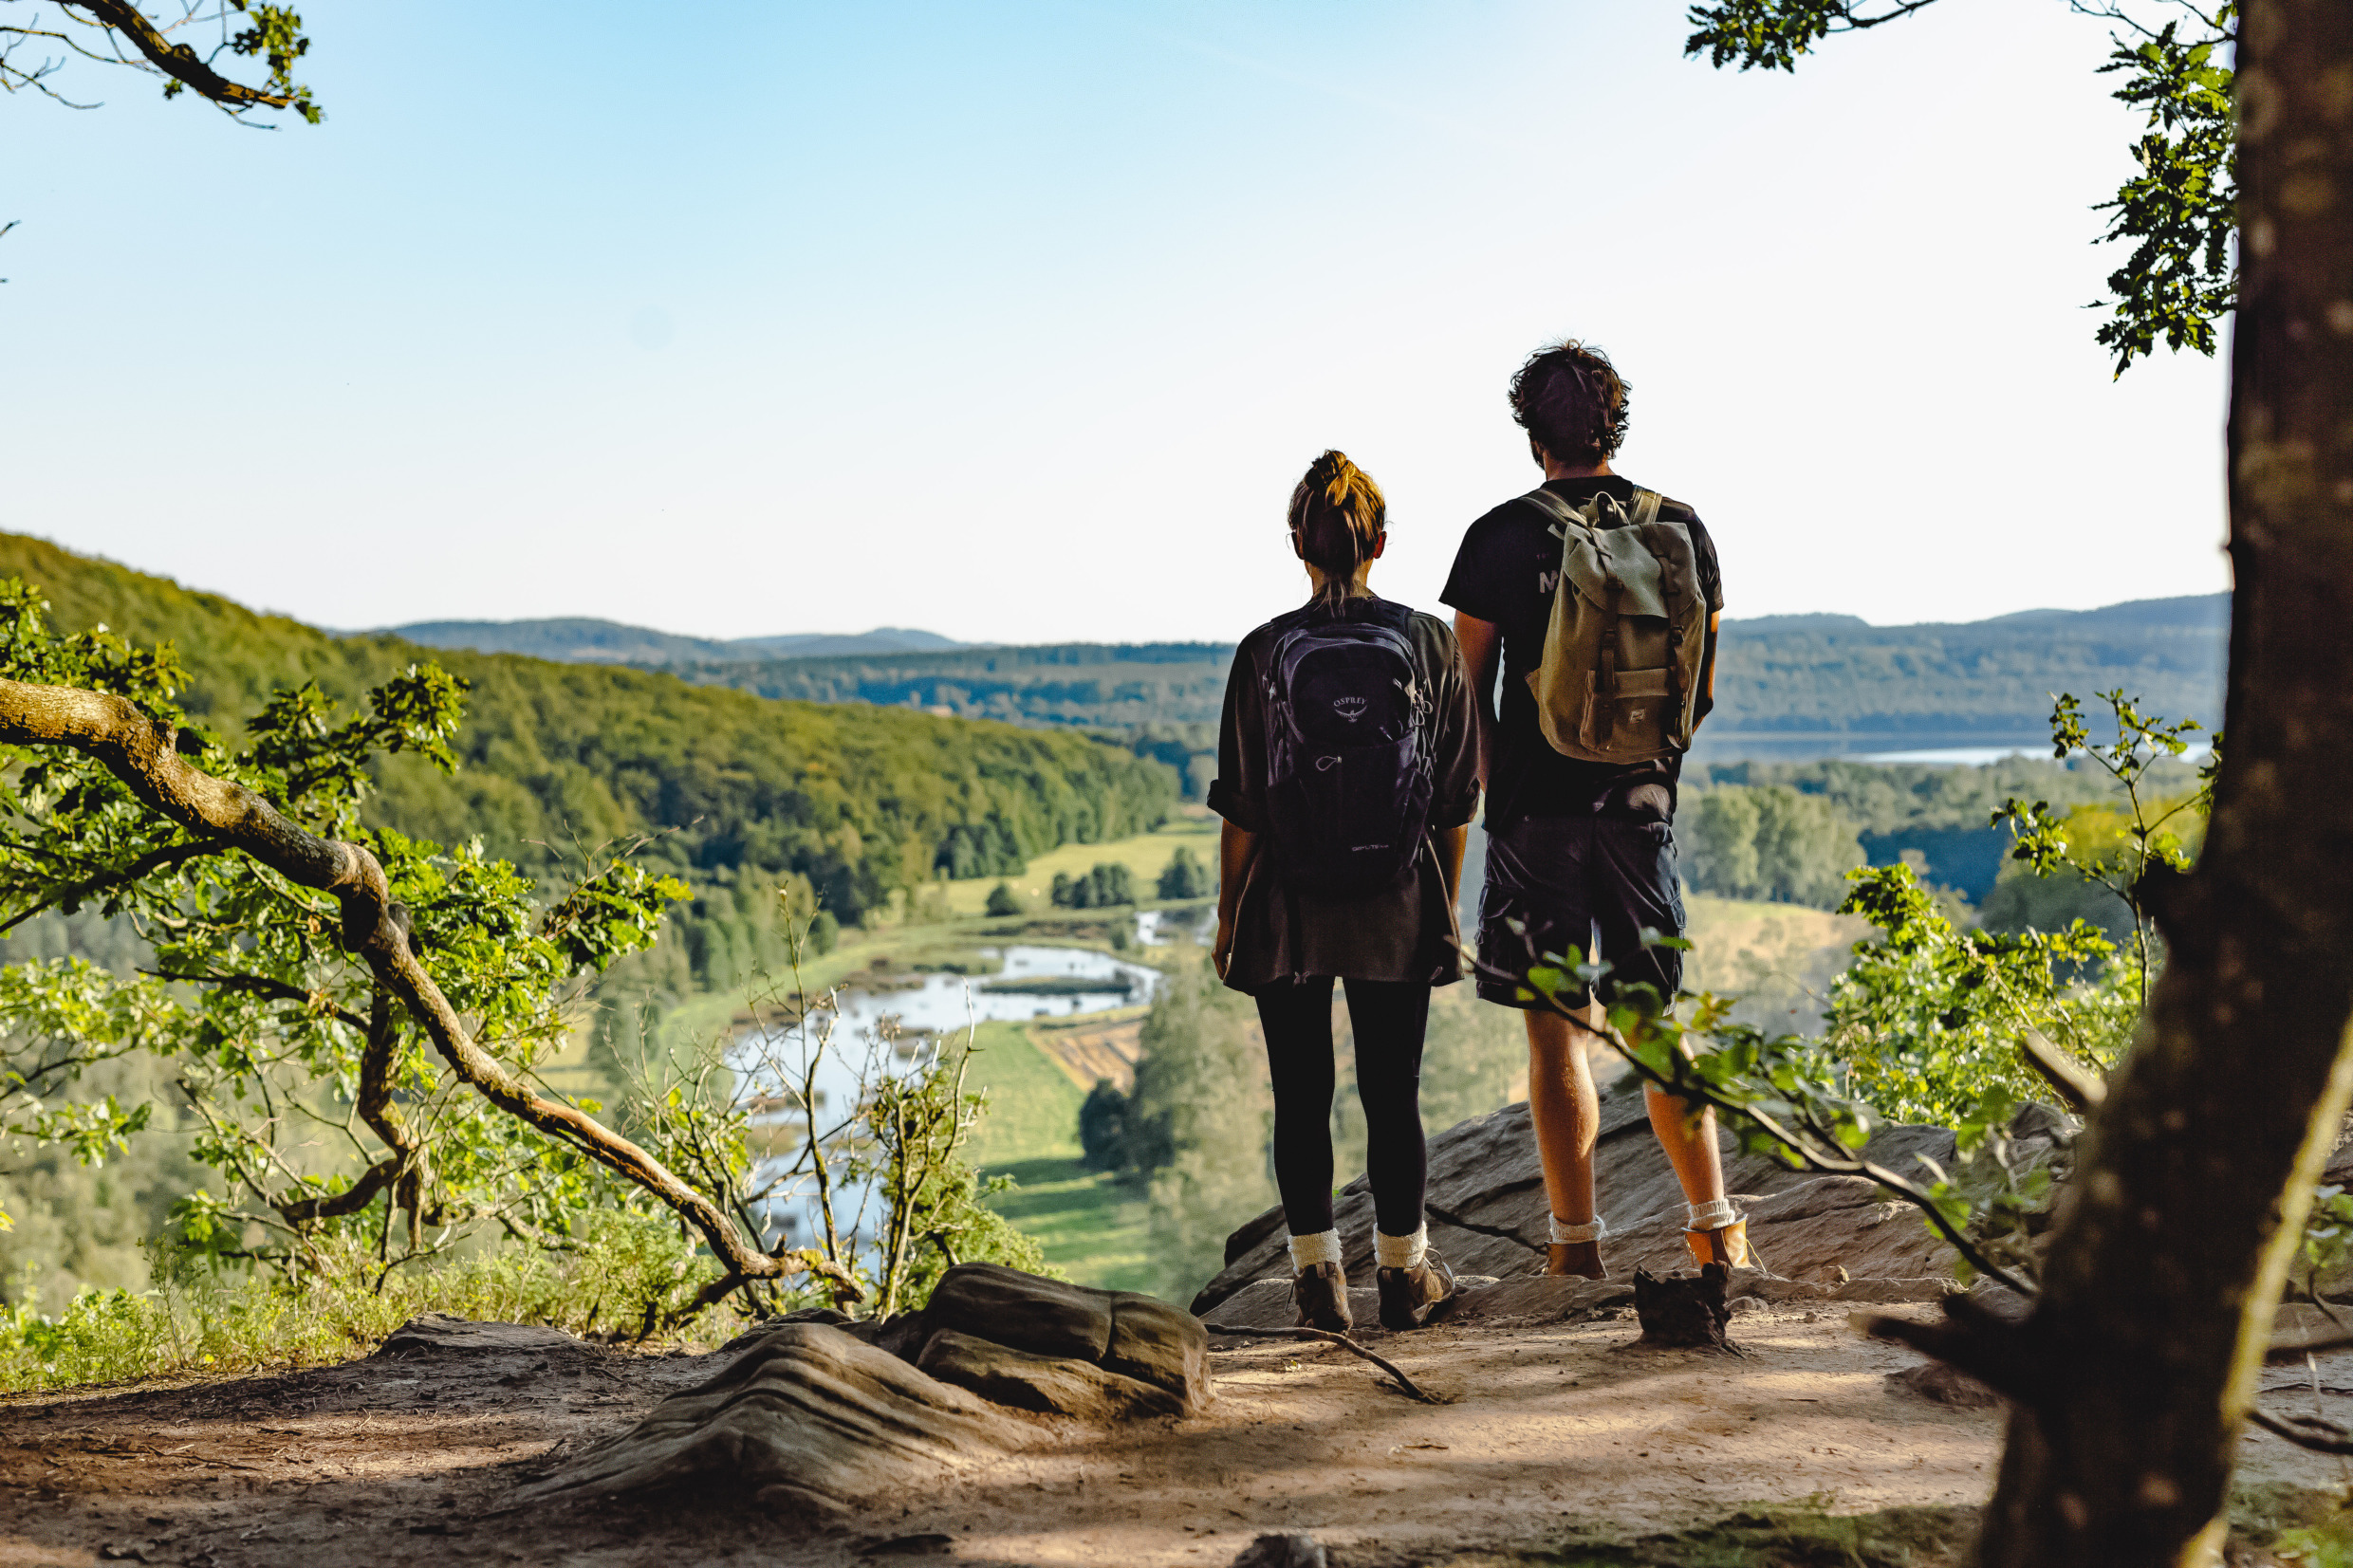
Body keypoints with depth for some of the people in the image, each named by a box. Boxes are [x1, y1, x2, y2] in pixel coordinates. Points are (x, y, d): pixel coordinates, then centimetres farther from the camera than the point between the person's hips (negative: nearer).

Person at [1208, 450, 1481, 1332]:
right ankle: (1404, 1274, 22)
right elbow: (1456, 802, 1)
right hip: (1398, 911, 1)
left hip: (1289, 910, -1)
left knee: (1302, 1099, 9)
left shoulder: (1266, 651, -8)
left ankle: (1318, 1277, 16)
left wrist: (1228, 914, 5)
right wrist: (1443, 903, 12)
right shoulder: (1429, 643, -3)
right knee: (1393, 1095, 11)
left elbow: (1241, 808, -6)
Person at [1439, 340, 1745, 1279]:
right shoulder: (1681, 530, 3)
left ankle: (1577, 1240, 8)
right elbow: (1704, 690, 9)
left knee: (1556, 1027, 3)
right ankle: (1714, 1228, 17)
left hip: (1536, 812, -3)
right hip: (1643, 806, 3)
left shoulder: (1500, 538, -6)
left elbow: (1470, 691, -2)